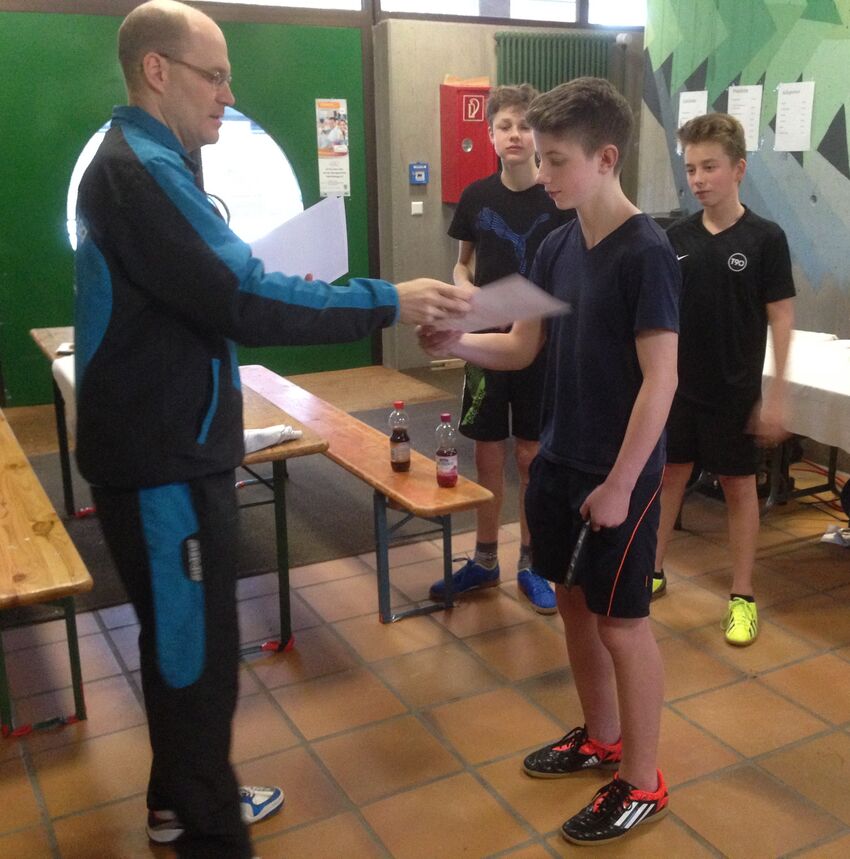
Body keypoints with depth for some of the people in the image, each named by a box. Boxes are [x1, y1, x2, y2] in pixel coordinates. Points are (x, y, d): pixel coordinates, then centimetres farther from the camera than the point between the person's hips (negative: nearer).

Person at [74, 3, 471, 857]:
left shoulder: (144, 163, 15)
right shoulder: (142, 170, -20)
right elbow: (241, 302, -27)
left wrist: (276, 289, 7)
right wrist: (387, 302, -22)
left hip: (173, 444, 11)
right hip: (161, 458, -11)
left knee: (183, 636, 21)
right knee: (196, 646, 2)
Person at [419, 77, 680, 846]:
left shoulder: (647, 254, -18)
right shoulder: (557, 247, 5)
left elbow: (660, 379, -19)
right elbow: (521, 347, 9)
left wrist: (620, 483, -19)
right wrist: (457, 342, -10)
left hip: (618, 474, -7)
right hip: (557, 461, 8)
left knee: (623, 622, 4)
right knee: (574, 601, 18)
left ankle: (642, 784, 23)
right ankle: (601, 738, 40)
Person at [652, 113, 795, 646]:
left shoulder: (765, 238, -10)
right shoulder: (678, 237, 1)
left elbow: (781, 319, -8)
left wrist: (776, 395, -11)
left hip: (735, 392, -3)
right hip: (678, 385, 4)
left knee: (739, 487, 8)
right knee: (669, 475, 14)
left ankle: (743, 597, 21)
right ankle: (653, 571, 30)